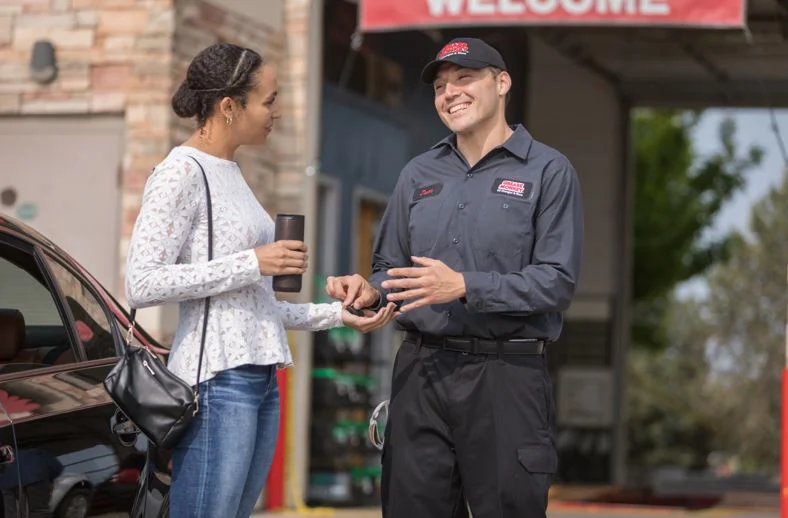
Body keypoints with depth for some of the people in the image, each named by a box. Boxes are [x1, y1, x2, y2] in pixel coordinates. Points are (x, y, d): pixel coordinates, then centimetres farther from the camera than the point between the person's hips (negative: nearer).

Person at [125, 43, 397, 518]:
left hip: (260, 379, 9)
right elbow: (142, 284, -17)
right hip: (218, 380, -9)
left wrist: (338, 315, 17)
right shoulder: (180, 174, -8)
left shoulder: (231, 173, 19)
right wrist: (252, 264, -15)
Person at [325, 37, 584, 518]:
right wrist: (370, 290, -5)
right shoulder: (419, 175, 13)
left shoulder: (548, 171, -2)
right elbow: (392, 270, 17)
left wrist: (465, 286, -18)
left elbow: (558, 281, -11)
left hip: (506, 374, -4)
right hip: (421, 370, 4)